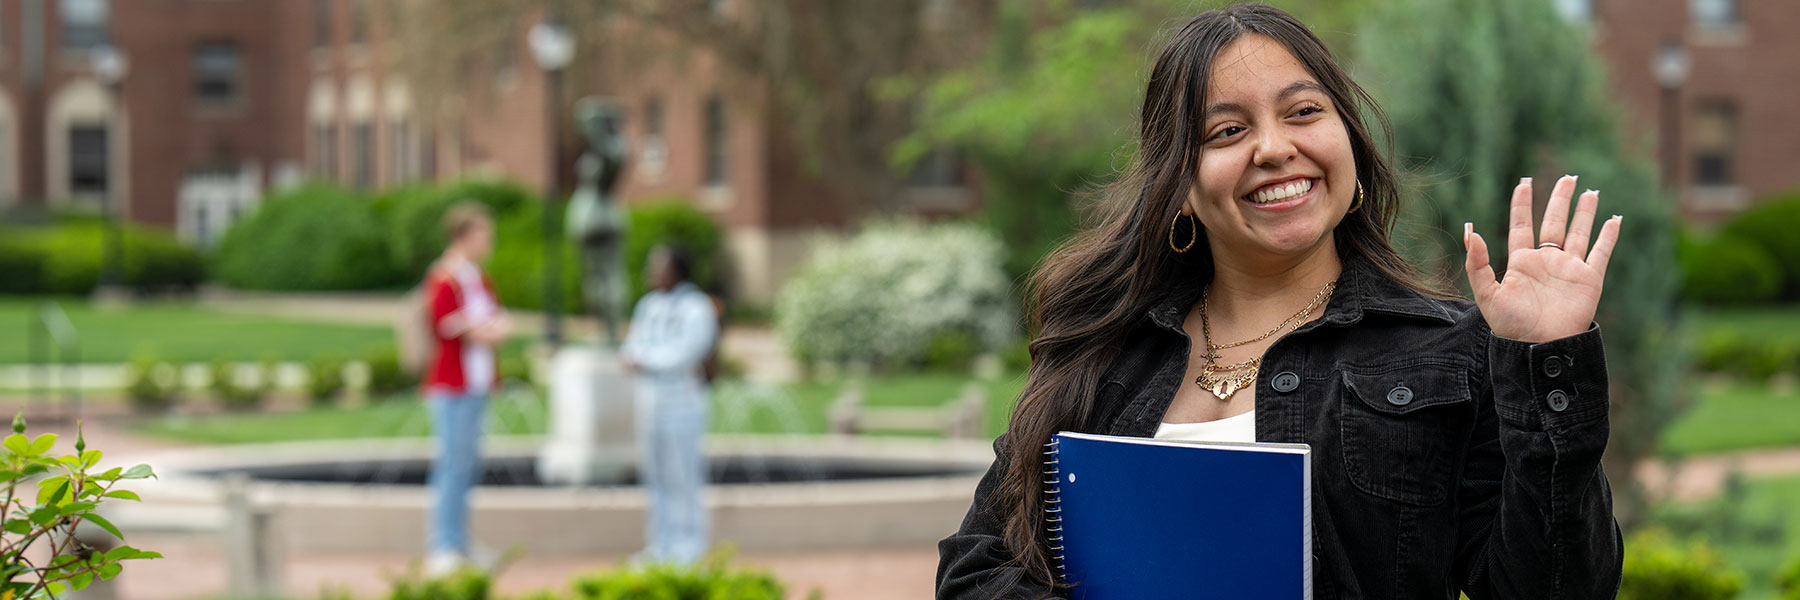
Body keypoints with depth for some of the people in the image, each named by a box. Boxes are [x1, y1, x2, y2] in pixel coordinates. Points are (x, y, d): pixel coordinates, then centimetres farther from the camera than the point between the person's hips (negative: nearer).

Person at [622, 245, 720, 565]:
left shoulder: (697, 309, -8)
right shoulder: (649, 305, 13)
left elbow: (680, 354, -18)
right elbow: (631, 351, 7)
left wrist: (643, 357, -8)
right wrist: (661, 359, -12)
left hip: (682, 402, -7)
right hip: (650, 399, 7)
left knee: (684, 476, -3)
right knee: (655, 475, 8)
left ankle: (690, 546, 2)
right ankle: (661, 544, 15)